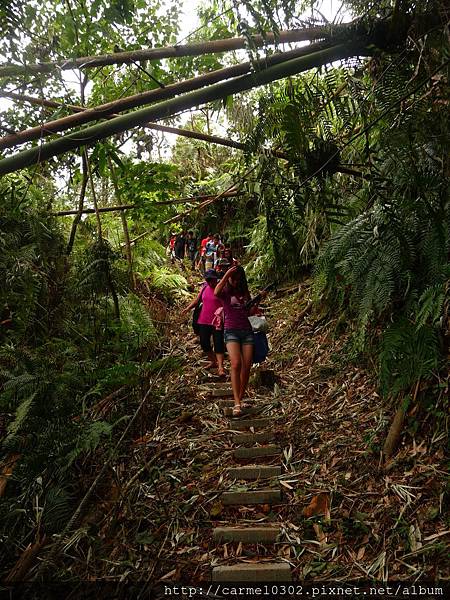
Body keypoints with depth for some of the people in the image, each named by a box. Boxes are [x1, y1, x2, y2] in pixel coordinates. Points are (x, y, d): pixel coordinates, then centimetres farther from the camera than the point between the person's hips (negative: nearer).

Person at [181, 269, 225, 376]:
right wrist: (188, 308, 7)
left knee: (218, 344, -8)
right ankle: (213, 361, 30)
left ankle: (220, 367, -5)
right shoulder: (204, 288, 9)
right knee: (204, 343, 12)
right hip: (204, 321, 6)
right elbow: (197, 300, 19)